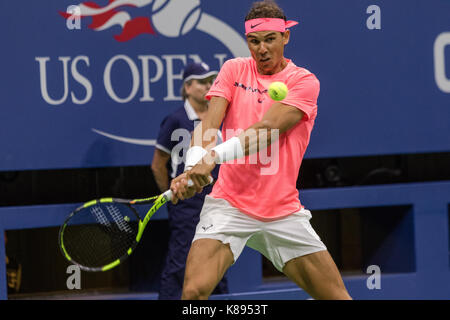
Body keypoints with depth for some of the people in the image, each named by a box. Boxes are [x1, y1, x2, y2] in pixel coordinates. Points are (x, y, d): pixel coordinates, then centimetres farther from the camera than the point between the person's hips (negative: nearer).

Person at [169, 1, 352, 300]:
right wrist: (193, 167, -27)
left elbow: (268, 129, -17)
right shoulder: (234, 70, 7)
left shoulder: (304, 81, -1)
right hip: (229, 205, 0)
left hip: (284, 213, 1)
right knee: (194, 291, -20)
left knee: (338, 296, -1)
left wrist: (214, 156, -30)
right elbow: (208, 123, -6)